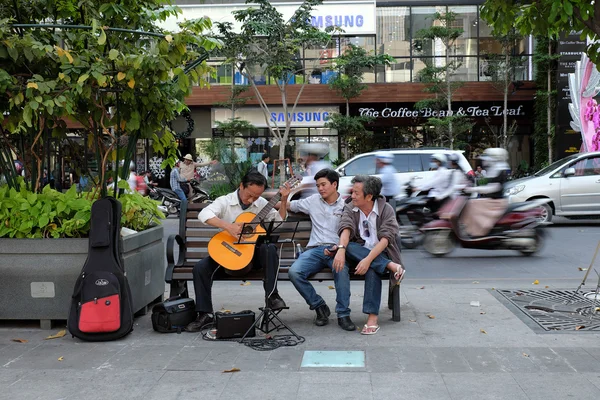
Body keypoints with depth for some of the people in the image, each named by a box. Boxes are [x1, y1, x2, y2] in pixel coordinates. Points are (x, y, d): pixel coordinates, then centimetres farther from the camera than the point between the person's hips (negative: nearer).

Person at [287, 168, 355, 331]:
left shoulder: (346, 205, 6)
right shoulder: (313, 201, 17)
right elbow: (289, 206, 27)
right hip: (315, 249, 3)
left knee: (341, 268, -38)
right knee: (294, 272, -26)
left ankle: (343, 314, -25)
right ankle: (319, 307, -7)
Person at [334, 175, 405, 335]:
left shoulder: (386, 210, -4)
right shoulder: (350, 209, 5)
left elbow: (385, 239, -17)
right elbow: (346, 229, -15)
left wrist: (368, 259, -32)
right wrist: (341, 249, -36)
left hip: (381, 254, -3)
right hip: (358, 253, 3)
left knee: (372, 268, -37)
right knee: (348, 247, -31)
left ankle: (373, 317, -38)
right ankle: (392, 267, -32)